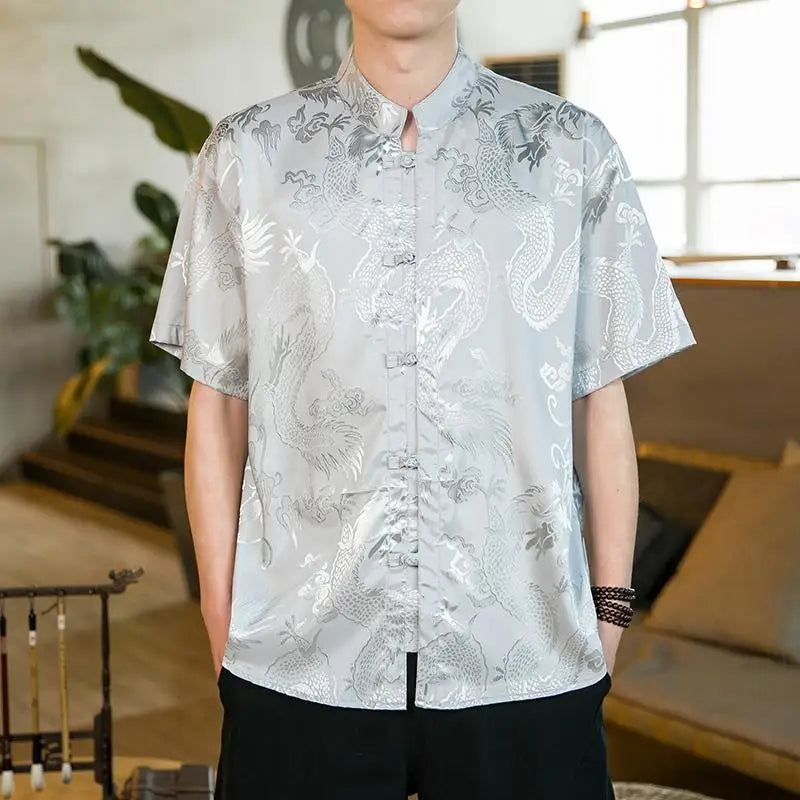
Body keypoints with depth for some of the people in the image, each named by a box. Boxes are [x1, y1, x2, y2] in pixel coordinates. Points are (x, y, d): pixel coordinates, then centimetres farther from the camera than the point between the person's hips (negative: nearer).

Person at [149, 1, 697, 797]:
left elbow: (600, 403, 5)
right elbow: (217, 405, 6)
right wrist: (223, 622, 5)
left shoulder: (570, 149, 3)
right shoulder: (246, 154, 3)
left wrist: (608, 612, 4)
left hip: (527, 662, 1)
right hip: (298, 665, 0)